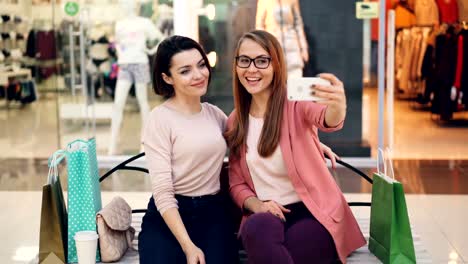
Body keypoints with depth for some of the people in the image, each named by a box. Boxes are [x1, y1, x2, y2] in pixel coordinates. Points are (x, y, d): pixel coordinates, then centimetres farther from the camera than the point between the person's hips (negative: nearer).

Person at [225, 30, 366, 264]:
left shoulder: (295, 105, -4)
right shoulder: (235, 122, 9)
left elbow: (327, 120, -28)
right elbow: (236, 183, 12)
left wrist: (337, 106, -53)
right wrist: (257, 205, -10)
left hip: (314, 214, -2)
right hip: (266, 217, 3)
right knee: (257, 229, -34)